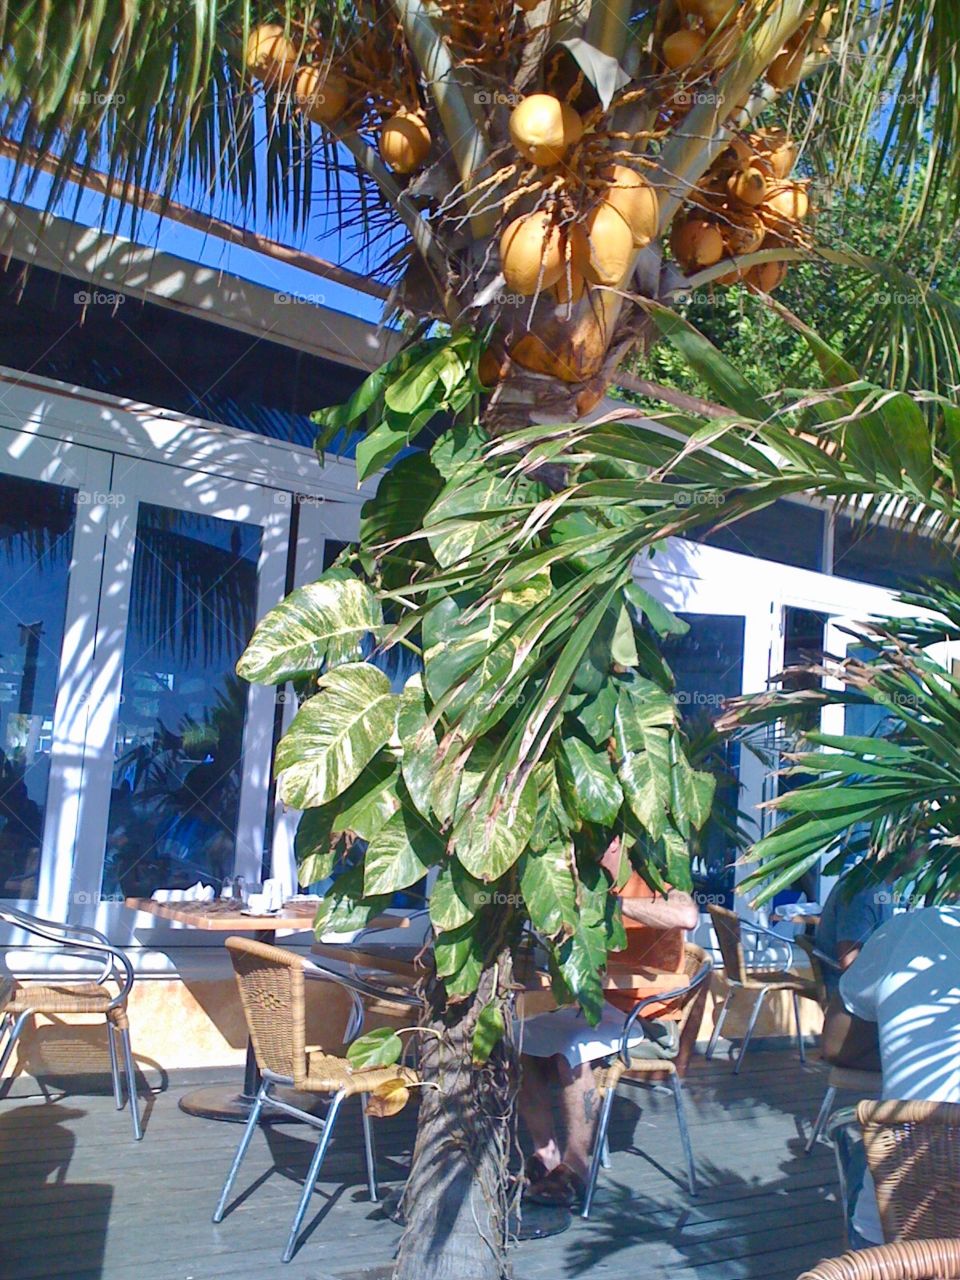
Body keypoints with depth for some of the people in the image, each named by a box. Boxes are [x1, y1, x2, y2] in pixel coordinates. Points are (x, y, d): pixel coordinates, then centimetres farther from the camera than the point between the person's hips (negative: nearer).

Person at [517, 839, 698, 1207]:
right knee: (520, 1042, -9)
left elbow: (688, 916, -34)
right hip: (598, 1009, 8)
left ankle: (575, 1169, -17)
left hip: (648, 1023, -8)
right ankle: (546, 1156, 0)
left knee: (570, 1051, -30)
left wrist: (612, 904, -32)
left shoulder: (653, 885, -10)